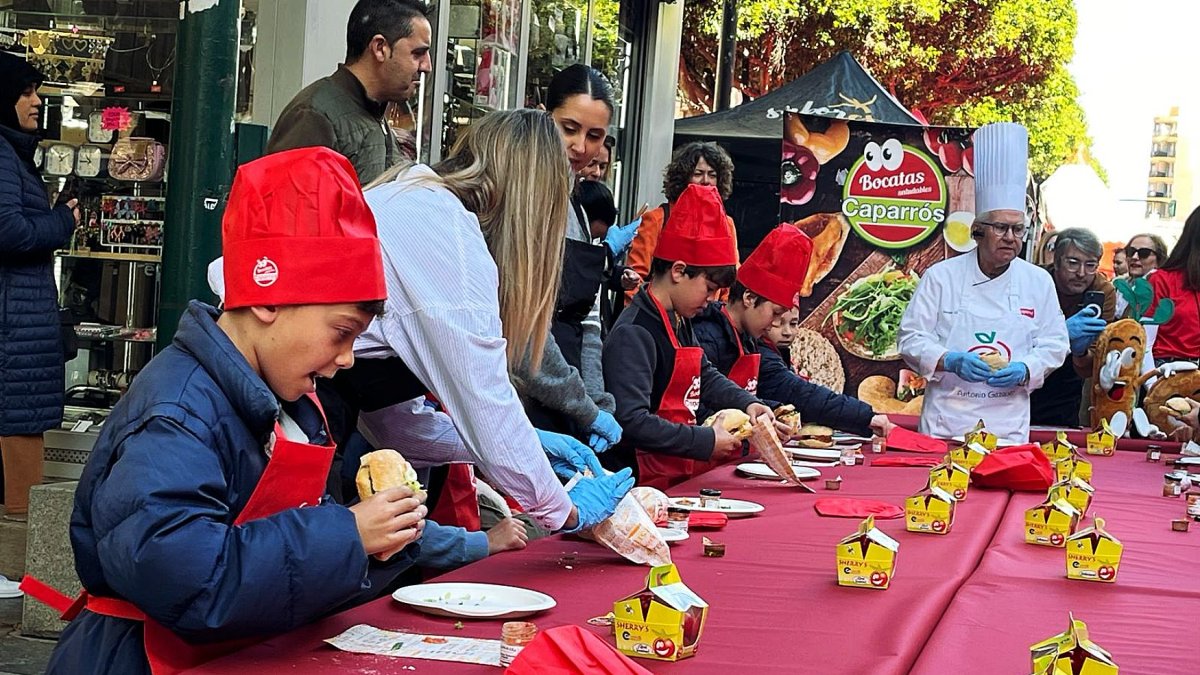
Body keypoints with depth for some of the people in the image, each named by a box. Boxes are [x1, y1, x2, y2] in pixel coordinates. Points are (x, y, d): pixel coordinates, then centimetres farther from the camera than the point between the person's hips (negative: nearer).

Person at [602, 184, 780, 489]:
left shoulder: (679, 322, 17)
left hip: (682, 473, 10)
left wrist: (748, 403, 15)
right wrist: (706, 441, -19)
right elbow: (632, 421, -23)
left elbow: (705, 376, 34)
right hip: (648, 482, -10)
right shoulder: (634, 333, -15)